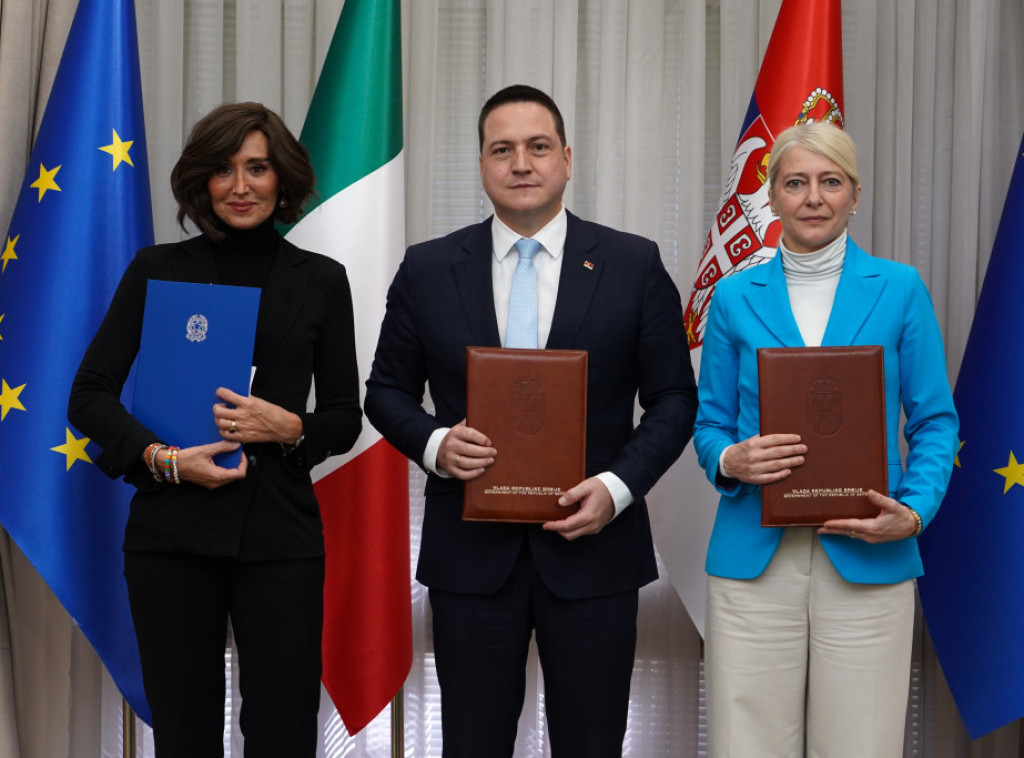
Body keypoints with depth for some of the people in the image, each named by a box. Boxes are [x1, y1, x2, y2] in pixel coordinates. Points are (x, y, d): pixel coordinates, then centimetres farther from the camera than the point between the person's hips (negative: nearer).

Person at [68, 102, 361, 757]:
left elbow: (346, 417, 10)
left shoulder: (321, 280, 8)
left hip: (280, 532, 0)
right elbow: (89, 395, 3)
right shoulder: (157, 270, 6)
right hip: (173, 531, 0)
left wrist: (291, 428, -11)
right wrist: (160, 457, -12)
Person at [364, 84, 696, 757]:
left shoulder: (634, 265, 0)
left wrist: (619, 486, -13)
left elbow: (674, 398, 2)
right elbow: (387, 391, 9)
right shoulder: (427, 270, 3)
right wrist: (434, 443, -11)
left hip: (594, 548, 0)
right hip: (470, 551, 1)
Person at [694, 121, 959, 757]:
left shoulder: (900, 290, 4)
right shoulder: (736, 298, 6)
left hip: (868, 559, 0)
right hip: (753, 560, 1)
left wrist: (913, 512, -10)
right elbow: (710, 423, 10)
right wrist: (731, 461, -12)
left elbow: (935, 420, 5)